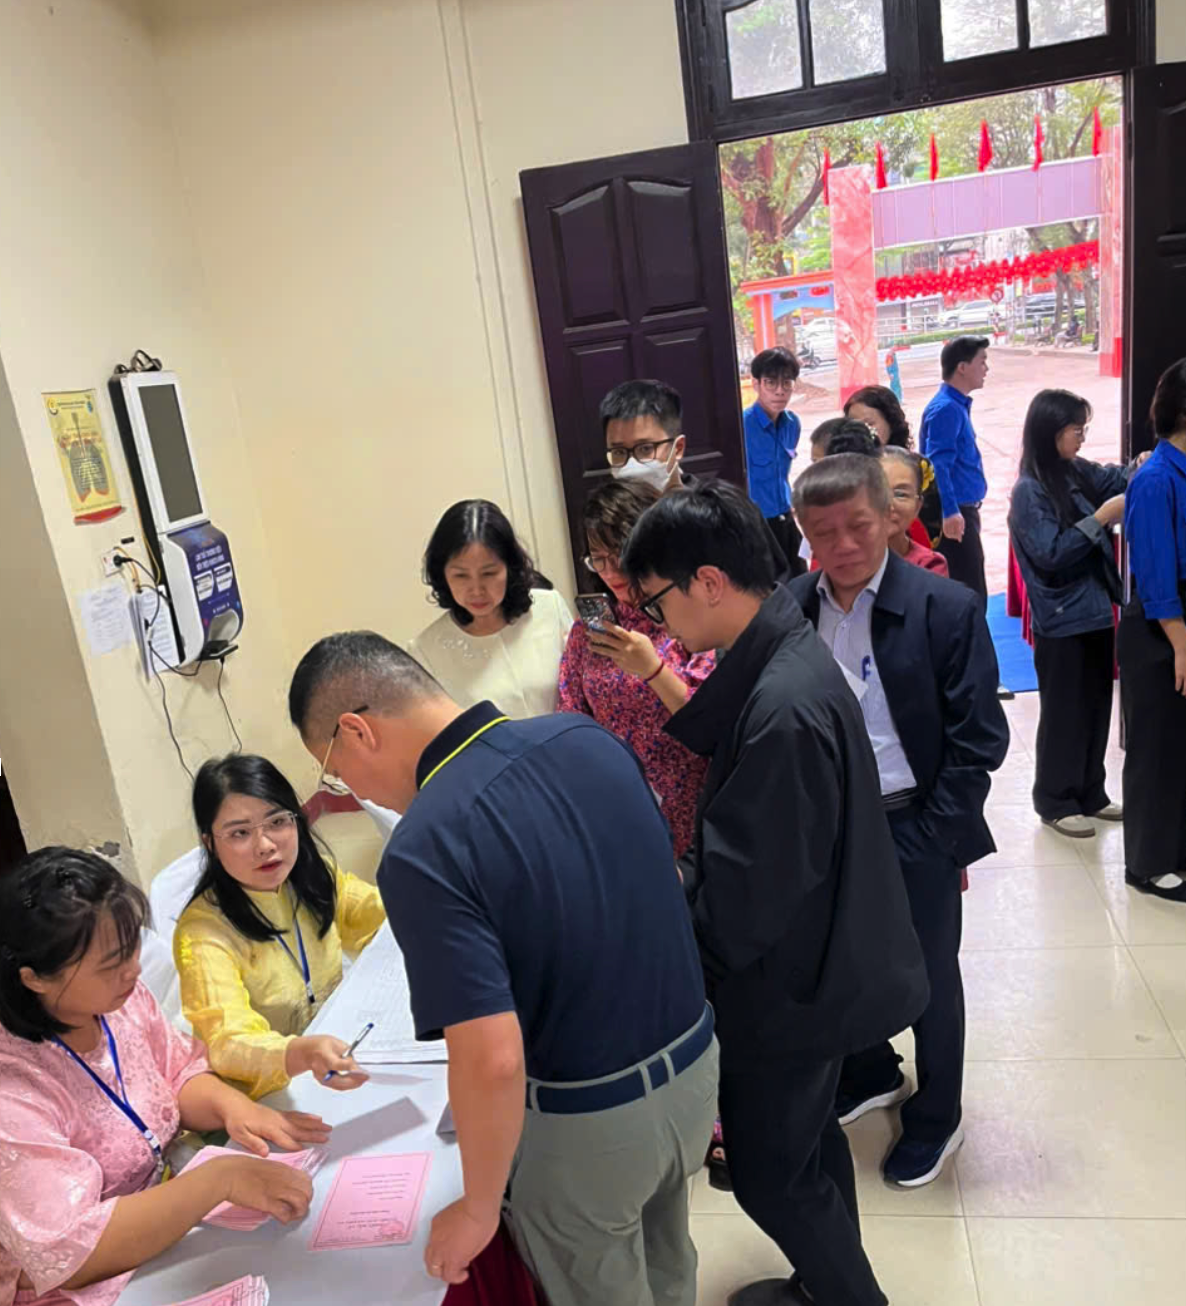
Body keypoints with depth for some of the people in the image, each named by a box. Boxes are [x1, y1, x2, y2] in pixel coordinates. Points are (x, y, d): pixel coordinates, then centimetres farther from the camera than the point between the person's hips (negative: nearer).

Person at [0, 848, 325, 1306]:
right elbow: (68, 1253, -30)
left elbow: (179, 1076, 6)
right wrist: (219, 1178, -34)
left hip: (172, 1219, 7)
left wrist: (231, 1104, -15)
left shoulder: (120, 997, -9)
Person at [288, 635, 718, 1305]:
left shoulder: (423, 851, -28)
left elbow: (493, 1061, -29)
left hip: (593, 1118, -6)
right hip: (695, 1060, 6)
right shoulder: (587, 736, -8)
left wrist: (478, 1208, -11)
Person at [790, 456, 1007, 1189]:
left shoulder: (947, 608, -14)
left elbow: (978, 738, -12)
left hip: (915, 829, -3)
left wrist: (937, 841, -14)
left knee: (928, 977, 16)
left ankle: (935, 1118, 40)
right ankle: (872, 1074, 50)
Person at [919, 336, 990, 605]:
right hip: (954, 515, -10)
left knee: (970, 592, 16)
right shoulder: (946, 408, -16)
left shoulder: (958, 405, 15)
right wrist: (950, 511, -32)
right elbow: (938, 465, -25)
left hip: (963, 511, 10)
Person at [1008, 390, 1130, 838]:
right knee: (1063, 714, 5)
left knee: (1096, 708, 16)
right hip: (1062, 622, -7)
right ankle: (1055, 802, 20)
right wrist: (1101, 517, -19)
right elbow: (1051, 554, -19)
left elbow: (1117, 478, 17)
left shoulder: (1079, 473, 4)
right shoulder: (1029, 491, -15)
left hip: (1096, 613, 8)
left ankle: (1090, 794, 31)